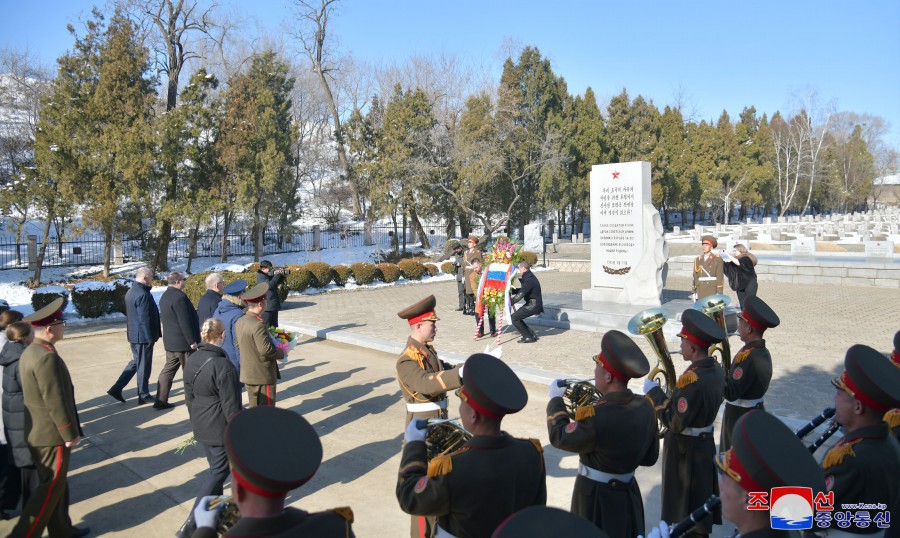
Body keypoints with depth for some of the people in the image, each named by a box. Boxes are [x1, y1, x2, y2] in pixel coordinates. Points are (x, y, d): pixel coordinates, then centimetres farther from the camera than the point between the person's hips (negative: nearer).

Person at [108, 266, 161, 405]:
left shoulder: (130, 291, 11)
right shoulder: (143, 295, -21)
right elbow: (145, 319, -23)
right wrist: (150, 338, -18)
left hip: (133, 334, 9)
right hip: (143, 336, -9)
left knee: (136, 361, 21)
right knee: (144, 365, 3)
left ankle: (116, 389, 17)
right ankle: (143, 395, 14)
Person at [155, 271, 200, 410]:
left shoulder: (164, 296, 11)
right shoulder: (179, 297, -20)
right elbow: (185, 321, -22)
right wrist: (192, 341, -18)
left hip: (170, 341, 9)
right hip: (183, 342, -9)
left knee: (169, 370, 12)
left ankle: (160, 400, 13)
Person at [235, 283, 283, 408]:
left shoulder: (239, 322, 3)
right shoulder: (258, 324, -24)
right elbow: (266, 350, -25)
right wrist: (281, 353, -9)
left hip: (247, 373, 9)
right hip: (262, 376, -9)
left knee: (254, 408, 20)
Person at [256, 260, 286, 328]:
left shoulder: (270, 275, 12)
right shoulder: (260, 277, -11)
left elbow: (279, 282, 18)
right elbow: (269, 285, -25)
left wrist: (282, 275, -1)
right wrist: (277, 275, -19)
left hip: (274, 305, 8)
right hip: (267, 307, -8)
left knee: (274, 326, 16)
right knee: (266, 327, -5)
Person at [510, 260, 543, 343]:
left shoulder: (529, 280, -22)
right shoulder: (529, 277, 11)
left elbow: (520, 295, -25)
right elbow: (522, 290, 23)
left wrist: (509, 303, -19)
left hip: (533, 305, -10)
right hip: (532, 304, 10)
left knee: (514, 317, -8)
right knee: (517, 317, 14)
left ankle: (528, 337, -2)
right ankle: (531, 335, 17)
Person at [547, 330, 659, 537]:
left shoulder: (596, 417, -32)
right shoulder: (646, 407, -11)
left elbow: (560, 437, -13)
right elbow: (650, 457, 2)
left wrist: (555, 399, -1)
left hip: (596, 497, -6)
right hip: (629, 494, 6)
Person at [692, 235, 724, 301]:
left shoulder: (717, 259, -2)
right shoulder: (697, 260, 11)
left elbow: (720, 276, -6)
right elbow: (695, 276, 11)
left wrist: (719, 293, -12)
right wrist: (694, 292, 7)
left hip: (713, 290, -4)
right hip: (701, 291, 4)